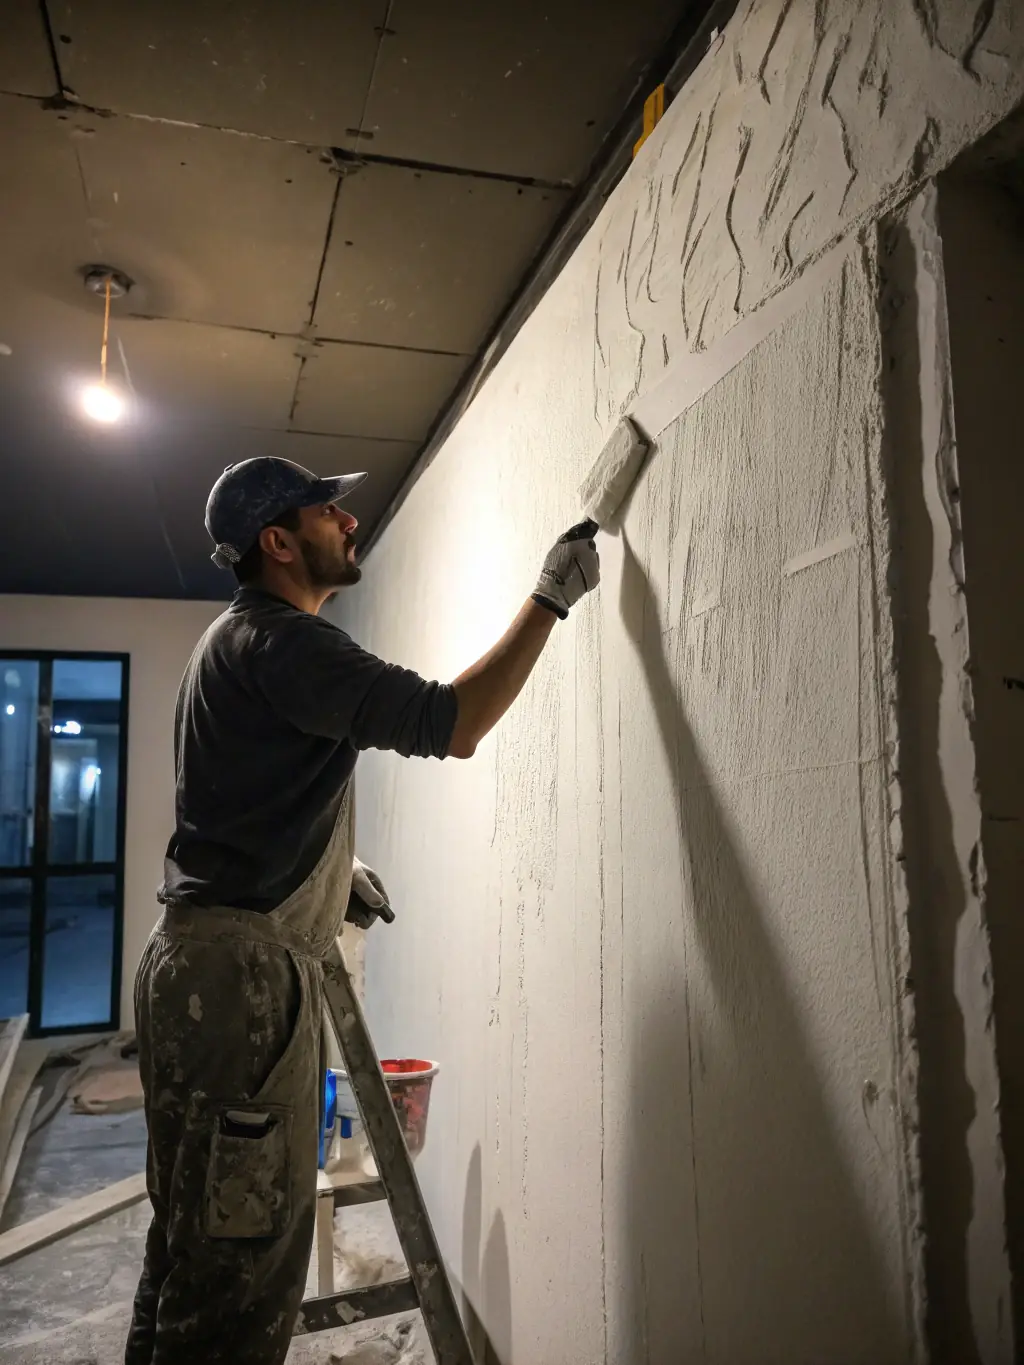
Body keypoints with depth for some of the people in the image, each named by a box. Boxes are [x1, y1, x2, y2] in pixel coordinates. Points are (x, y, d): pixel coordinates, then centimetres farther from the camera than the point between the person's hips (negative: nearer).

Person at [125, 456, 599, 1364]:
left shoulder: (246, 639, 19)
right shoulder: (279, 639, -15)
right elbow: (451, 725, -22)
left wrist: (334, 872, 16)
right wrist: (552, 598, -14)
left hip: (208, 960, 11)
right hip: (242, 968, -11)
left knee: (195, 1235, 21)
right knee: (246, 1250, -1)